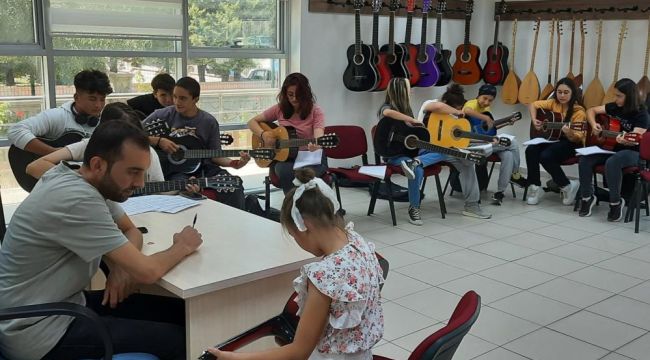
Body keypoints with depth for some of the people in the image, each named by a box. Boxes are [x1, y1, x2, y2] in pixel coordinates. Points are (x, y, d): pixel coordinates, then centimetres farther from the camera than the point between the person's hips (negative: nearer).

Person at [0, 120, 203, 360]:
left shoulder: (92, 183, 1)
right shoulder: (77, 199, -28)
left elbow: (130, 230, 13)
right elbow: (146, 272, -28)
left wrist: (122, 264, -9)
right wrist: (182, 247, -7)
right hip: (39, 331, -9)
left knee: (179, 313, 4)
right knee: (177, 340, -12)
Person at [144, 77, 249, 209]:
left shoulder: (209, 122, 5)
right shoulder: (163, 115, 1)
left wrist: (232, 163, -10)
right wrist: (158, 141, -13)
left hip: (202, 167, 2)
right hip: (173, 169, -2)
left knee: (234, 187, -21)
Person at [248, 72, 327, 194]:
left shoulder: (315, 111, -6)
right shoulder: (280, 109, 4)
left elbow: (318, 136, -22)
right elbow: (252, 122, 9)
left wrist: (315, 145, -47)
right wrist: (263, 135, -11)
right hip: (284, 158, 2)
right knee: (283, 170, -33)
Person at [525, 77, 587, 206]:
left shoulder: (578, 112, -17)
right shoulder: (554, 103, -1)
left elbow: (576, 138, -21)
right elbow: (533, 105, 11)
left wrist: (569, 133, -43)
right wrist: (534, 120, -5)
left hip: (571, 143, -6)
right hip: (553, 138, 6)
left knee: (546, 156, -32)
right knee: (530, 150, -22)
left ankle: (567, 186, -11)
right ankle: (535, 187, -13)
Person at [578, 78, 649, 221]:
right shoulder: (615, 107, 3)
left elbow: (635, 140, -24)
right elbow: (591, 110, 13)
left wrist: (625, 140, -47)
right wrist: (593, 124, -6)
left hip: (633, 152, -6)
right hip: (612, 148, 6)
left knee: (612, 162, -38)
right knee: (585, 159, -19)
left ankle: (616, 202, -20)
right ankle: (587, 197, -4)